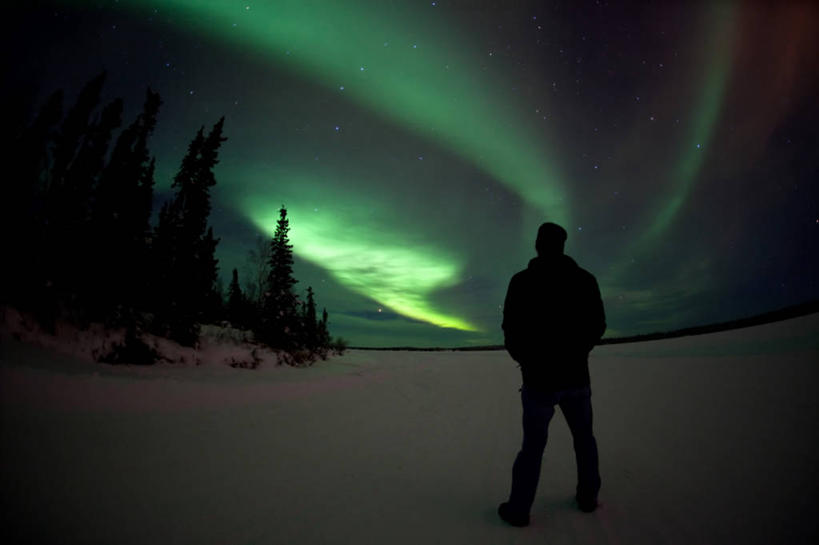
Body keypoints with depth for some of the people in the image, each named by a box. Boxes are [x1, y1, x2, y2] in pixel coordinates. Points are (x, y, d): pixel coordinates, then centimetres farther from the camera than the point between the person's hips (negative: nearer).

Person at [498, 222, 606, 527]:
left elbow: (512, 330, -9)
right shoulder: (585, 279, -2)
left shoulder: (523, 281, -11)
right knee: (584, 438, 22)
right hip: (576, 377, 3)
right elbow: (597, 326, 5)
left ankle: (518, 510, 13)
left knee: (533, 445, 7)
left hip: (539, 379, -2)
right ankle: (587, 497, 32)